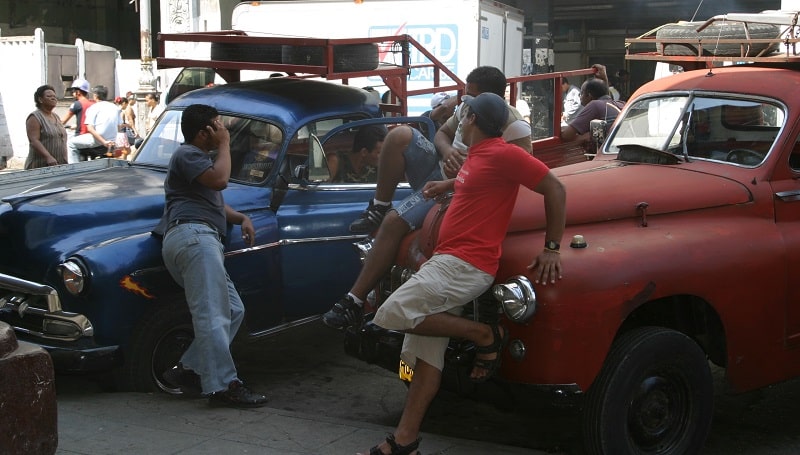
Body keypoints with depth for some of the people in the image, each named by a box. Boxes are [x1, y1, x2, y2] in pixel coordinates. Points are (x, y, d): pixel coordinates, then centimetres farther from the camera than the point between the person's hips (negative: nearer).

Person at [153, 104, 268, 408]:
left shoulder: (199, 157, 34)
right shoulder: (188, 155, 2)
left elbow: (216, 203, 36)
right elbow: (219, 179, -15)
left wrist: (241, 218, 17)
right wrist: (224, 144, 0)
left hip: (202, 242, 11)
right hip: (192, 235, -11)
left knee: (233, 310, 6)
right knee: (212, 315, -17)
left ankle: (187, 369, 4)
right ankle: (223, 386, -23)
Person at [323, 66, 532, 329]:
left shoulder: (515, 128, -19)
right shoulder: (467, 108, 3)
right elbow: (442, 133, 16)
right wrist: (447, 151, -10)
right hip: (437, 168, 8)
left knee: (394, 223, -23)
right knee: (400, 135, -16)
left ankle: (354, 302, -16)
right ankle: (378, 208, -1)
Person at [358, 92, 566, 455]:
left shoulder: (503, 154, -11)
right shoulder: (477, 154, 18)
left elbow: (555, 189, -13)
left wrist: (551, 248, -12)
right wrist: (448, 185, 38)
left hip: (466, 265, -9)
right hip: (447, 262, 9)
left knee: (393, 314, -22)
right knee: (427, 354, 6)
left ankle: (485, 335, -10)